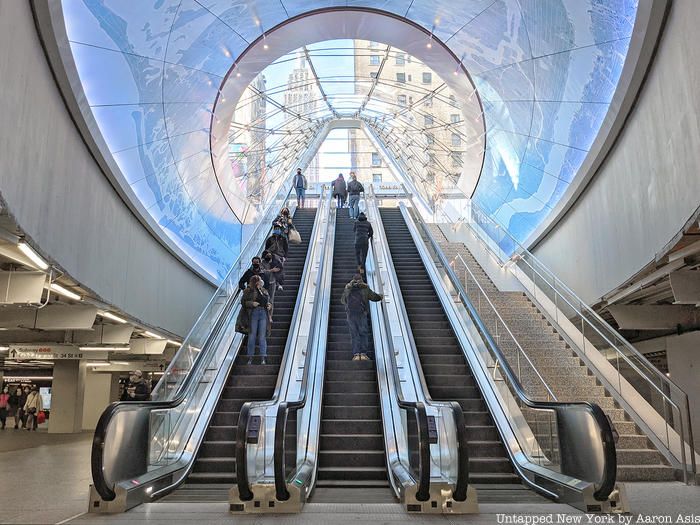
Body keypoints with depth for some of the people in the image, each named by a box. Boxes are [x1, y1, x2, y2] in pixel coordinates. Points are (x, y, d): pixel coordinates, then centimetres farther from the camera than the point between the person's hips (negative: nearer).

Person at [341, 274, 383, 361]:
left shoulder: (347, 288, 19)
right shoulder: (365, 288, 12)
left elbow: (342, 300, 32)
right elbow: (374, 297, 16)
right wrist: (381, 297, 37)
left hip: (350, 313, 2)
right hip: (361, 313, -2)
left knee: (354, 334, -1)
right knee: (363, 333, 0)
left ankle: (356, 354, -14)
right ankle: (363, 354, -14)